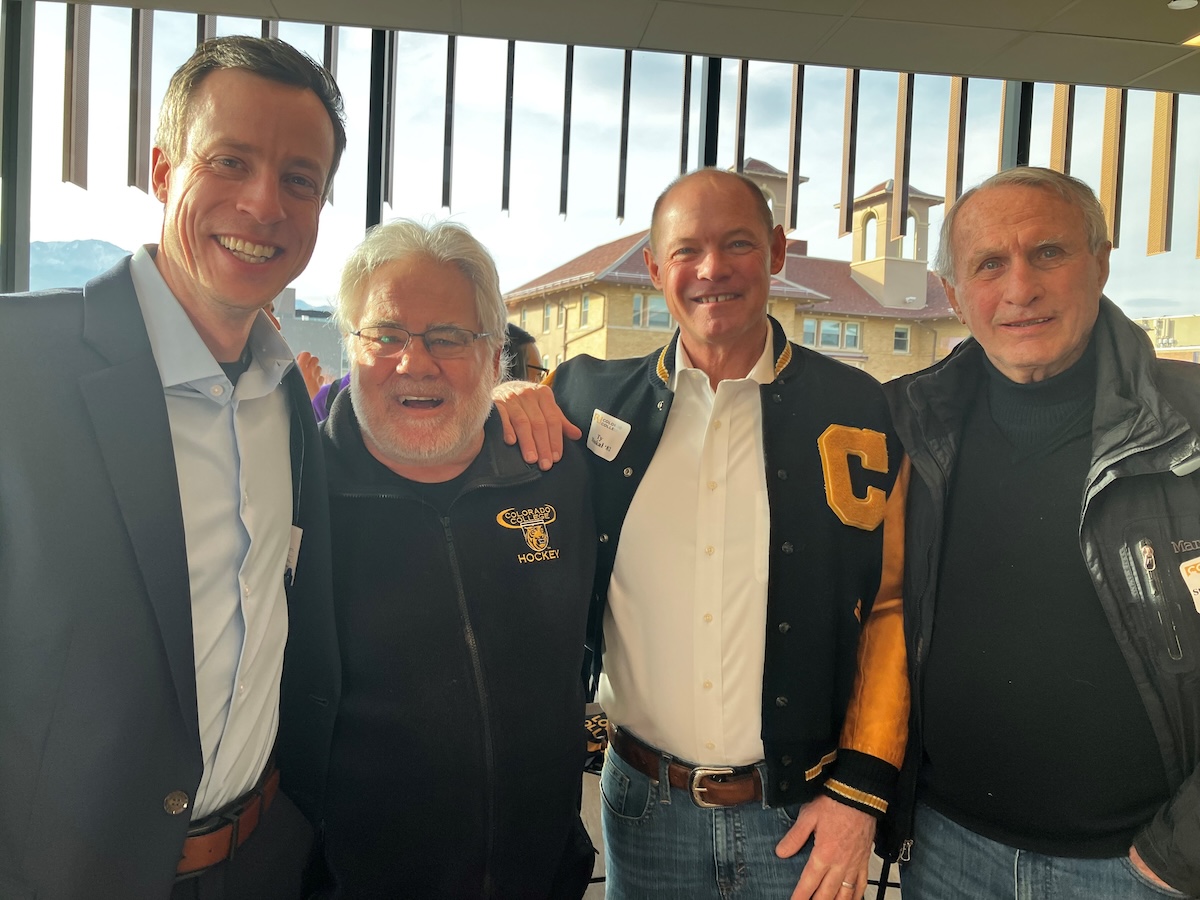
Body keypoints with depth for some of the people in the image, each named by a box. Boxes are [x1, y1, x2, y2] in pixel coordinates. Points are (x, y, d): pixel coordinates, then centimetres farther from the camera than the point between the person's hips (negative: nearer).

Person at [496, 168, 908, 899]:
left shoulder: (859, 413, -6)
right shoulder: (601, 399, -3)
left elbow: (893, 608, -2)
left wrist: (860, 791, -5)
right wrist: (510, 401, -10)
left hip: (803, 815, -1)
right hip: (644, 808, 2)